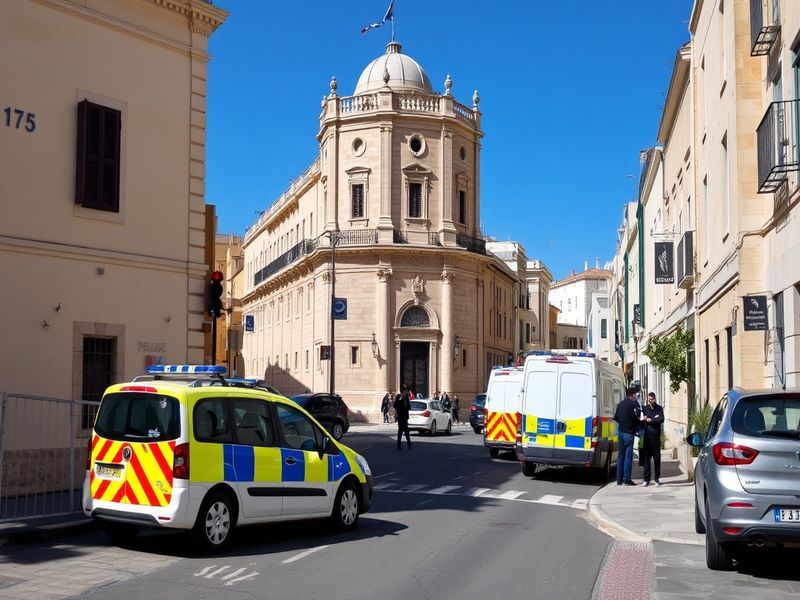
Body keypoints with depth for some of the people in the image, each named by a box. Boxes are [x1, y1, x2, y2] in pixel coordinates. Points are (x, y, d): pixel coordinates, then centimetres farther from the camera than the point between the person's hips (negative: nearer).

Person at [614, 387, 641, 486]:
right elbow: (635, 418, -15)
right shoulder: (632, 404, -12)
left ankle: (619, 479, 13)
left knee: (621, 455, 12)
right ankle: (627, 479, -5)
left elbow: (616, 417, 15)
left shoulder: (620, 404, 12)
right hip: (628, 432, -8)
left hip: (620, 431, 8)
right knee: (628, 455, -4)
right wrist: (638, 425, 2)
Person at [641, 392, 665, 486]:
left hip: (656, 436, 0)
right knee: (646, 458, 0)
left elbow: (661, 419, -8)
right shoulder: (644, 408, 9)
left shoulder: (659, 409, 6)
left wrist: (650, 420, -9)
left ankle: (656, 478, 13)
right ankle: (646, 479, 5)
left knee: (657, 458, 3)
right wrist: (654, 419, -8)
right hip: (647, 436, 0)